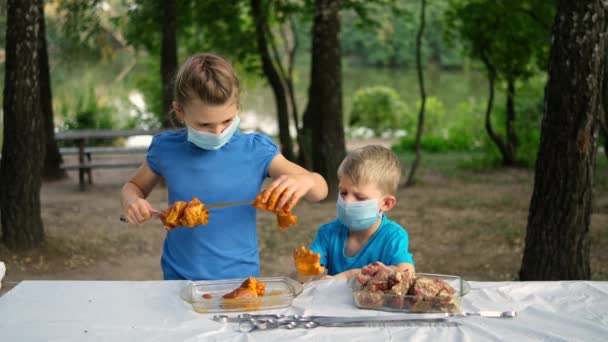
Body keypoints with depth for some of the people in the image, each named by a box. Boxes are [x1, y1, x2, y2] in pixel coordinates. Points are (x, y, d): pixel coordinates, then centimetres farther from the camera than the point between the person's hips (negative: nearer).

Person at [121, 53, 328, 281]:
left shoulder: (256, 151, -5)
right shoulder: (166, 150, -2)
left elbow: (320, 190, -1)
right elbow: (134, 187, 17)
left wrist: (305, 180, -24)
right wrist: (132, 202, -6)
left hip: (241, 277, -1)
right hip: (180, 279, 1)